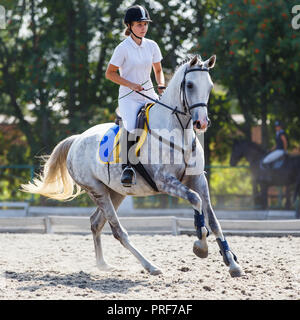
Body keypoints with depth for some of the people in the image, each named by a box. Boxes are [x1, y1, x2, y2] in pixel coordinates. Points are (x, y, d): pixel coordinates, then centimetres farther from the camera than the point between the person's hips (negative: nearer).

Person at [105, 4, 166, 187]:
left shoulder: (152, 46, 7)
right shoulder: (123, 48, -7)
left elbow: (158, 70, 20)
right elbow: (110, 73, -4)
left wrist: (162, 87, 1)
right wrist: (130, 84, -15)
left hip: (149, 95, 5)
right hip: (128, 97, -5)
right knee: (131, 126, -31)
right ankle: (127, 167, -30)